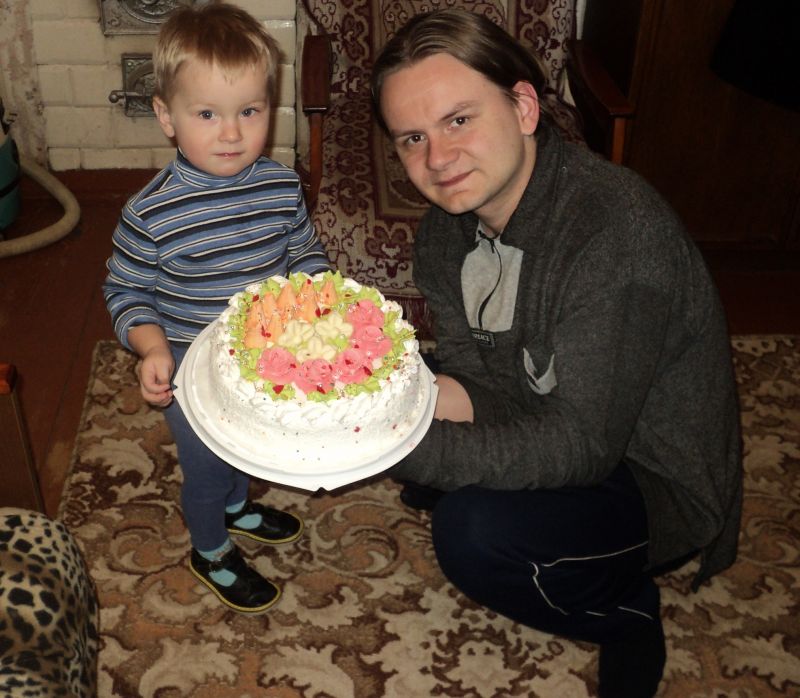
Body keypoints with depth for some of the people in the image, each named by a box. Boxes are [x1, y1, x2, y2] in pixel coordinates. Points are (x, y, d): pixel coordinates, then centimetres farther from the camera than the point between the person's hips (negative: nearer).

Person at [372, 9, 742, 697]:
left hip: (656, 480, -7)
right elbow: (484, 384, -5)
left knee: (474, 533, -29)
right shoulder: (450, 227, -5)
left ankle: (627, 611, 0)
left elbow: (582, 445, -32)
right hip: (559, 431, 7)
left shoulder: (618, 227, -32)